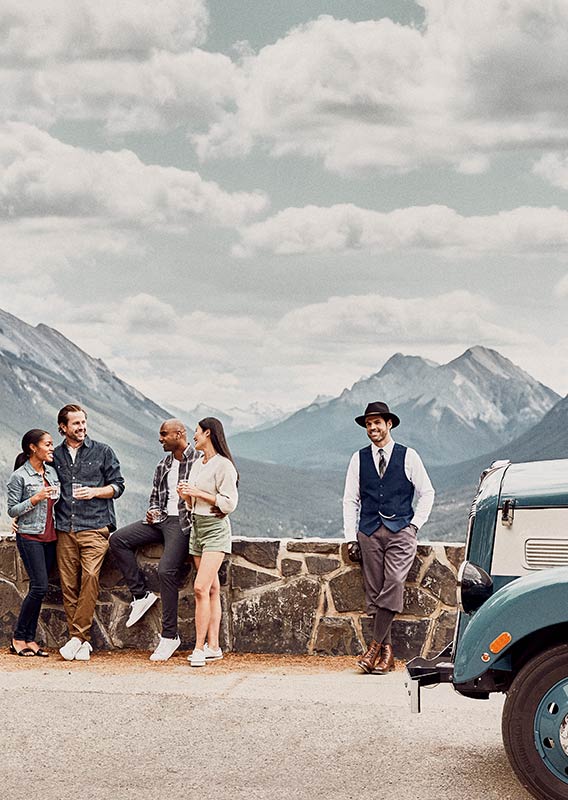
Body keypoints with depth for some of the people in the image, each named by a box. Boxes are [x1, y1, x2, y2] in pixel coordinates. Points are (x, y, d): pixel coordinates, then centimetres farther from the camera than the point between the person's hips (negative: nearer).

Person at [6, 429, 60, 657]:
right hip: (29, 536, -6)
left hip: (49, 537, 6)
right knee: (40, 586, -14)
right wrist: (35, 499, -17)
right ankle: (18, 638, -3)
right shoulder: (20, 476, -6)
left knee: (38, 588, 5)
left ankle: (30, 639, 8)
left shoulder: (51, 472, 12)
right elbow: (12, 510, -6)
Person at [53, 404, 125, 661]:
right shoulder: (55, 456, 16)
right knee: (68, 585, -2)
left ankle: (77, 636, -15)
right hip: (64, 529, 3)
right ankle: (83, 642, 4)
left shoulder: (102, 451, 9)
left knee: (90, 577, -19)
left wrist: (95, 491, -8)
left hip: (95, 527, -3)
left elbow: (118, 485, 9)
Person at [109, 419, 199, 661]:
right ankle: (141, 595, -3)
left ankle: (169, 635, -13)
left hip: (182, 523, -8)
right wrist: (153, 511, 5)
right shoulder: (163, 466, 18)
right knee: (118, 539, -10)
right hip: (161, 519, 8)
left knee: (166, 570, -22)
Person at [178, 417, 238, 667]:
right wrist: (185, 495, 1)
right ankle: (213, 646, 8)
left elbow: (229, 503, -14)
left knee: (200, 588, -15)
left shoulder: (223, 465, -10)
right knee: (212, 589, 8)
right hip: (197, 527, 8)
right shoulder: (197, 465, 16)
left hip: (216, 528, -8)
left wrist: (199, 493, -13)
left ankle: (199, 647, -13)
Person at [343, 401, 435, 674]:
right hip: (369, 531, 2)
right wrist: (351, 537, 5)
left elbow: (426, 493, 11)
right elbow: (350, 500, 12)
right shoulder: (359, 458, 11)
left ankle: (375, 646, -14)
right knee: (373, 590, -2)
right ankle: (387, 651, 2)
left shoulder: (408, 457, 6)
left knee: (394, 584, -18)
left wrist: (414, 524, 1)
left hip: (400, 530, -2)